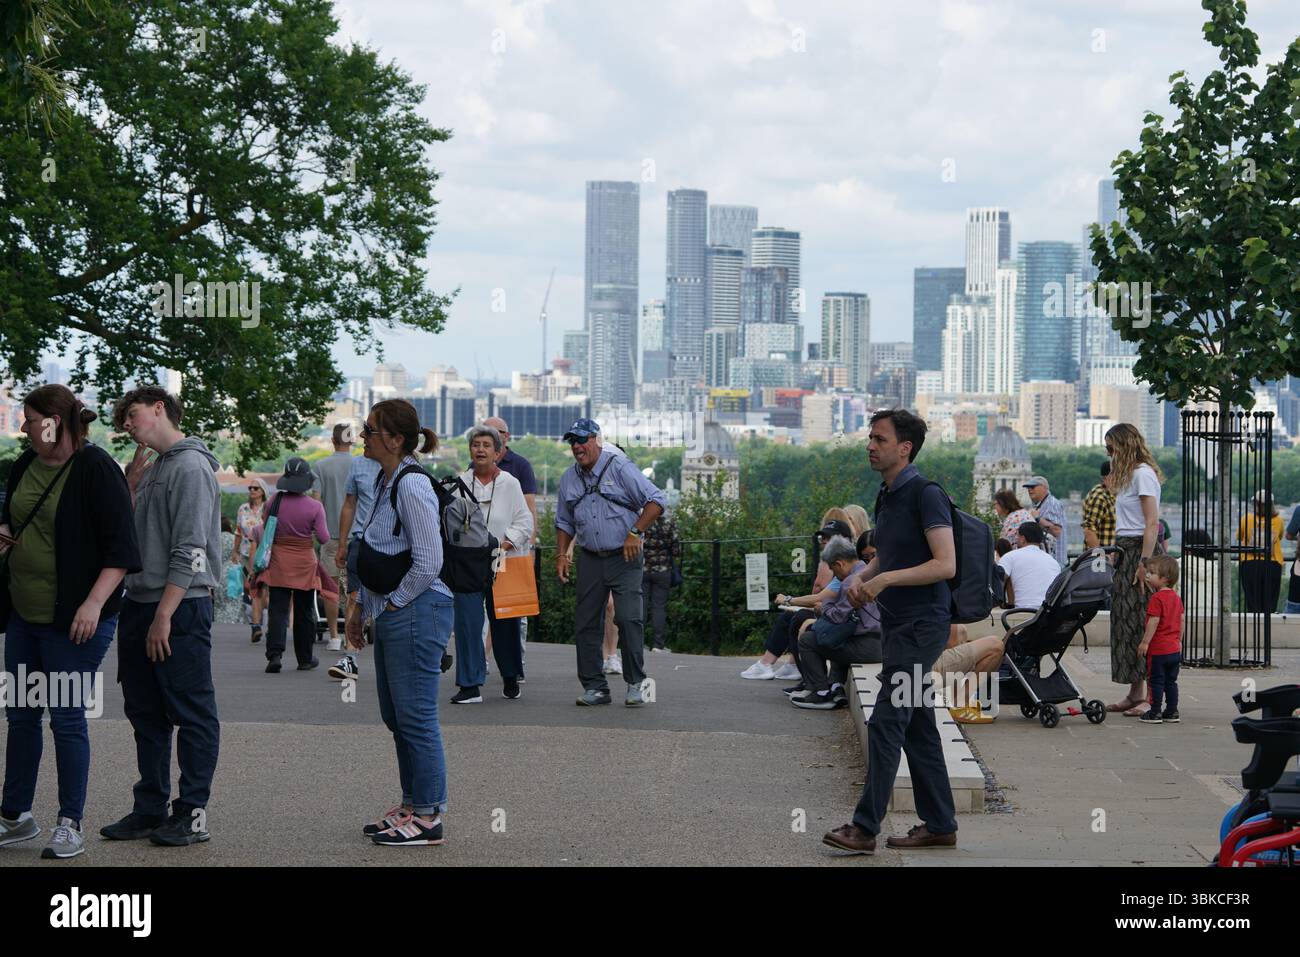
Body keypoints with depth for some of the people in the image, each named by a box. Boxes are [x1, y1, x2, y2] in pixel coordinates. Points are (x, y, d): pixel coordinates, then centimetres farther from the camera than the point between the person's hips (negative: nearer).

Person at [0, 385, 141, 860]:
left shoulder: (96, 469, -13)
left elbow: (121, 546, -17)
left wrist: (94, 602, -25)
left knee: (67, 718, -3)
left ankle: (70, 825, 8)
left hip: (74, 620, -8)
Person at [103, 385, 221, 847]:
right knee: (145, 714, 13)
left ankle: (192, 813, 3)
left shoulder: (190, 467, -12)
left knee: (192, 714, -2)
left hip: (180, 606, -9)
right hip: (141, 602, 9)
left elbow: (189, 550, -18)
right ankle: (150, 809, 21)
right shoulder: (153, 467, 16)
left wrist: (164, 614, -21)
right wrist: (130, 483, 10)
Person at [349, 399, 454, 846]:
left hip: (416, 613, -10)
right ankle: (411, 804, 26)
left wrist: (394, 603, -12)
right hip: (391, 613, 10)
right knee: (396, 717, 16)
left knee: (416, 718, -4)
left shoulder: (412, 486, -17)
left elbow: (428, 563, -21)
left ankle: (428, 816, 4)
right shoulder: (385, 482, 14)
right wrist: (361, 609, 19)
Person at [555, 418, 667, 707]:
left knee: (628, 618, -15)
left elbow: (656, 501, -10)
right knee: (585, 623, 3)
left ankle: (635, 685, -5)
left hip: (624, 557, -5)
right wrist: (561, 554, 11)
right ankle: (595, 688, 10)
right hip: (590, 560, 5)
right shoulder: (569, 478, 11)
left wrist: (635, 533, -18)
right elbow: (564, 522, 23)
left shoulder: (620, 467, -6)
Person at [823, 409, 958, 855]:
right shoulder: (887, 497, 14)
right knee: (918, 726, 12)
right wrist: (862, 578, 6)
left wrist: (886, 579, -24)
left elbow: (945, 564, -21)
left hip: (922, 625, -9)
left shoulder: (926, 495, -14)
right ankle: (939, 824, 18)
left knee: (886, 722, -11)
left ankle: (865, 828, -9)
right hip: (897, 623, 9)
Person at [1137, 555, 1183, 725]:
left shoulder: (1156, 599, -16)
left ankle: (1155, 713, 2)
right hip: (1174, 649, 8)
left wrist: (1145, 642, -16)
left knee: (1157, 681, -1)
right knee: (1171, 681, 13)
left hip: (1158, 649, -8)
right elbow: (1181, 620, 14)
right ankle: (1172, 712, 16)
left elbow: (1153, 622, -20)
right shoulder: (1176, 597, 9)